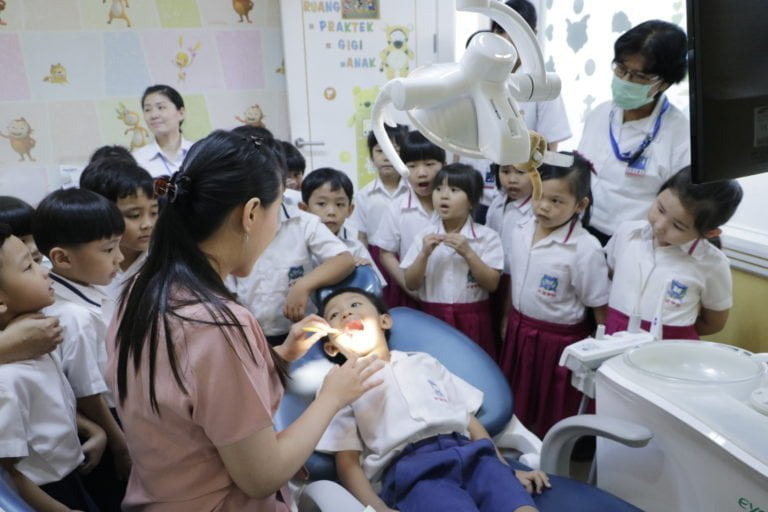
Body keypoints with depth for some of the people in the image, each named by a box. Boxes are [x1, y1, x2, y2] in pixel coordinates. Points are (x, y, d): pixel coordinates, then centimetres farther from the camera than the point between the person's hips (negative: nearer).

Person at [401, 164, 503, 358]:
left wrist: (468, 253, -19)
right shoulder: (424, 235, 0)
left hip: (472, 320, -1)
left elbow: (492, 284, -9)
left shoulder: (487, 236, -4)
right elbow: (411, 284, -2)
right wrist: (424, 254, -16)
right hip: (433, 317, 1)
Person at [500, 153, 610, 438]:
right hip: (519, 331, 6)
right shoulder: (521, 231, -5)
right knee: (517, 406, 24)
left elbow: (599, 307, -16)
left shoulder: (585, 249, -24)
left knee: (552, 419, 14)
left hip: (558, 340, -6)